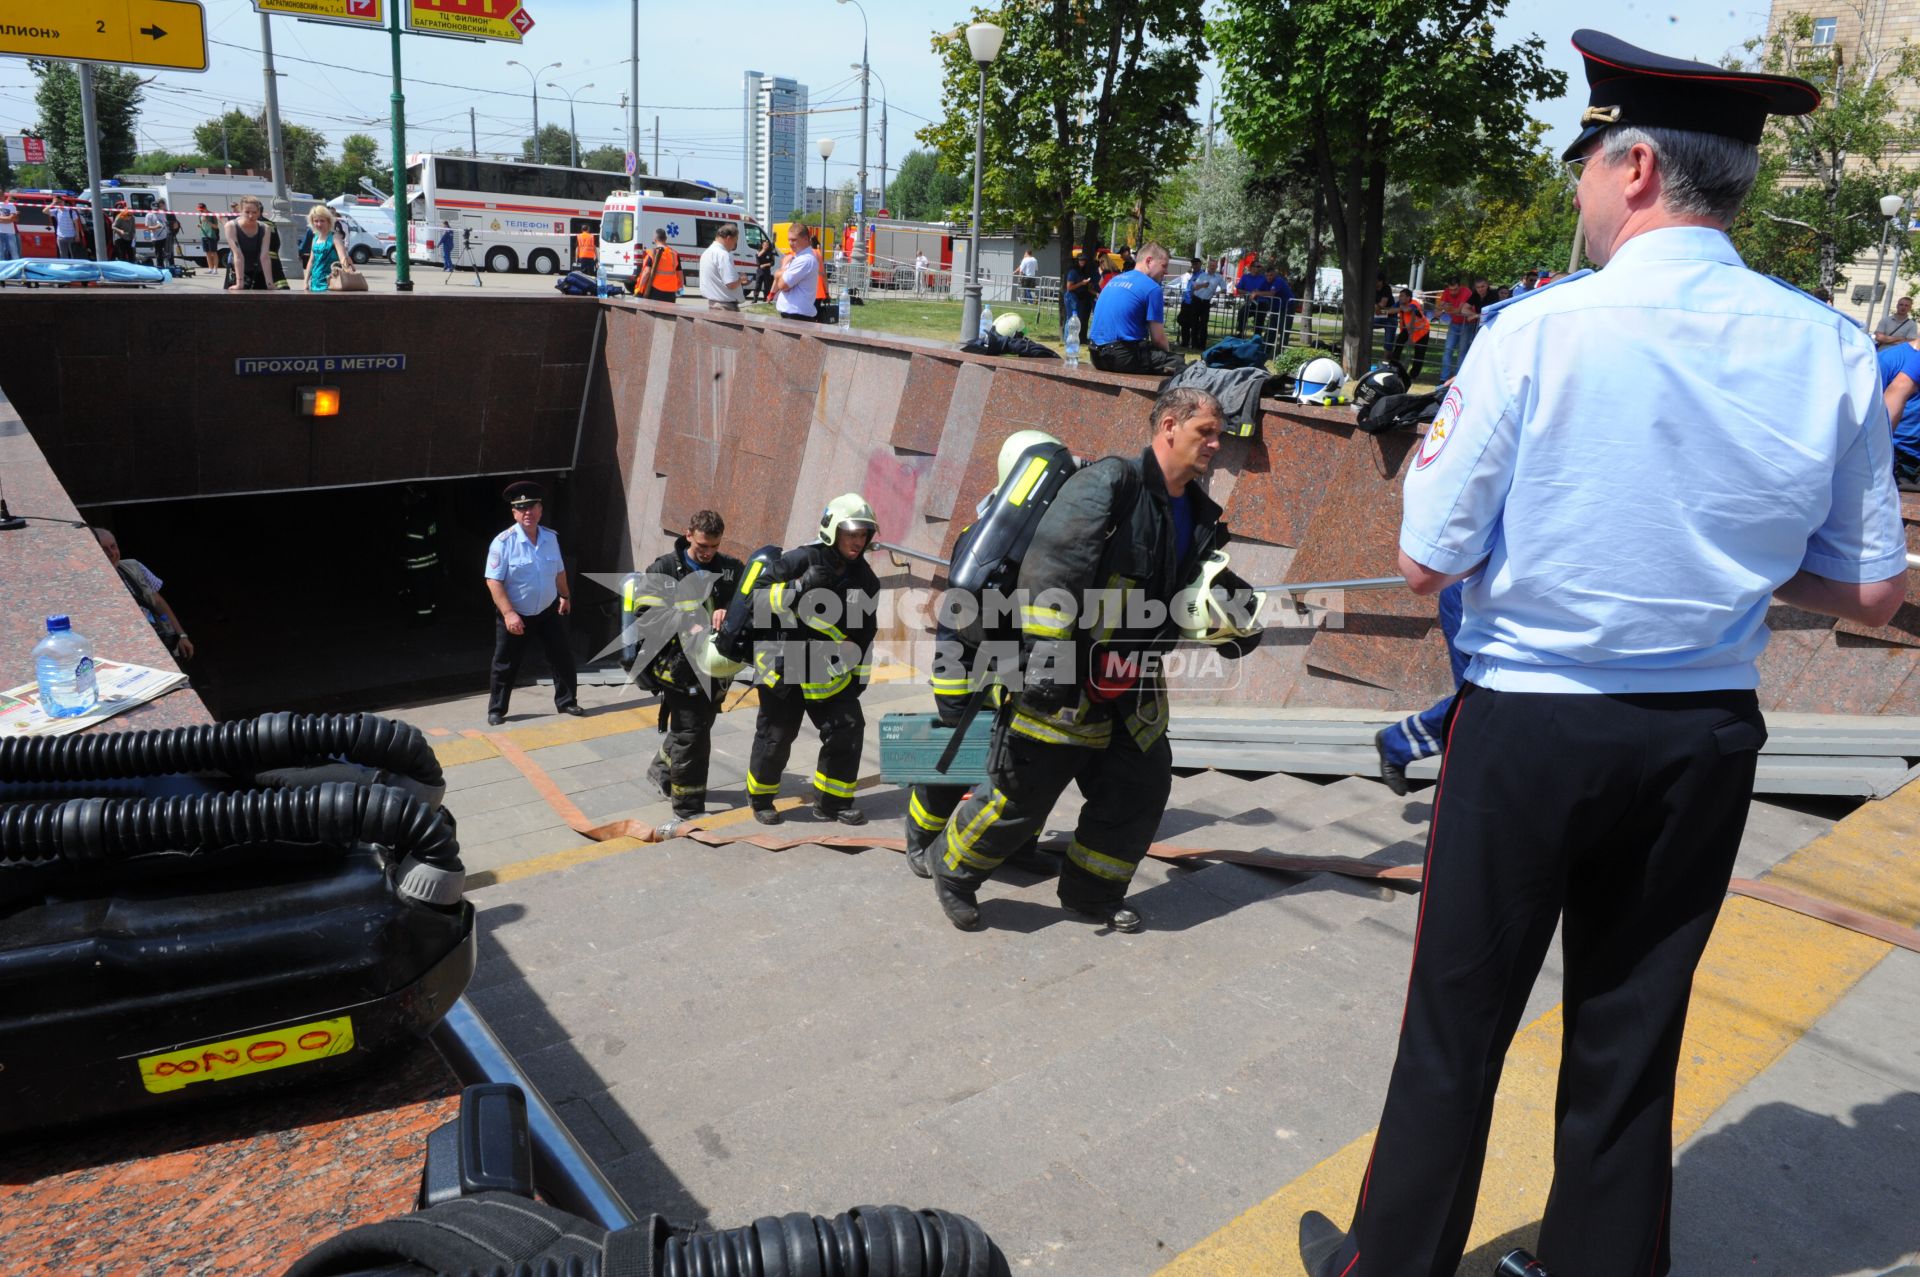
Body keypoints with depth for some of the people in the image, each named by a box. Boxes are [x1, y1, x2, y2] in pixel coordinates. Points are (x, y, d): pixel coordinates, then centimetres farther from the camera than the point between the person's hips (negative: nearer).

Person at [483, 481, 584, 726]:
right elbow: (493, 581, -20)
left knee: (562, 658, 11)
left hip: (548, 612, 4)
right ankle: (496, 711, 21)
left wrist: (565, 596, 23)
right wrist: (509, 613, -26)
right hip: (515, 615, -4)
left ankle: (566, 702, 27)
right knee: (505, 666, 7)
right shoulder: (503, 542, -18)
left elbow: (559, 571, 14)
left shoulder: (550, 538, -1)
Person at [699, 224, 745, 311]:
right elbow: (732, 284, -24)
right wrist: (740, 278, -4)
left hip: (712, 302, 10)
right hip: (725, 306, -10)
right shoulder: (723, 254, -18)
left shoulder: (707, 252, 13)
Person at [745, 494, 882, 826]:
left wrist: (860, 674, 11)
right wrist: (799, 587, -29)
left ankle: (833, 801, 14)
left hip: (830, 674, 5)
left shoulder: (865, 578, 2)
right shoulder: (799, 561, -15)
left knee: (848, 732, -1)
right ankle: (760, 799, 26)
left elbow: (865, 633, 12)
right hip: (785, 666, -5)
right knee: (775, 738, 4)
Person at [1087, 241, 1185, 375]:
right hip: (1122, 357, -9)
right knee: (1176, 362, 0)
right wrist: (1167, 352, 15)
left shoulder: (1115, 279, 17)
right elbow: (1158, 338, -7)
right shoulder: (1152, 288, -8)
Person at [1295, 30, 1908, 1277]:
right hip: (1706, 740, 4)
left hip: (1531, 726, -4)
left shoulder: (1539, 332, -15)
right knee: (1634, 1037, 18)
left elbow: (1428, 560, -12)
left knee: (1459, 1026, 11)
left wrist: (1430, 462, 6)